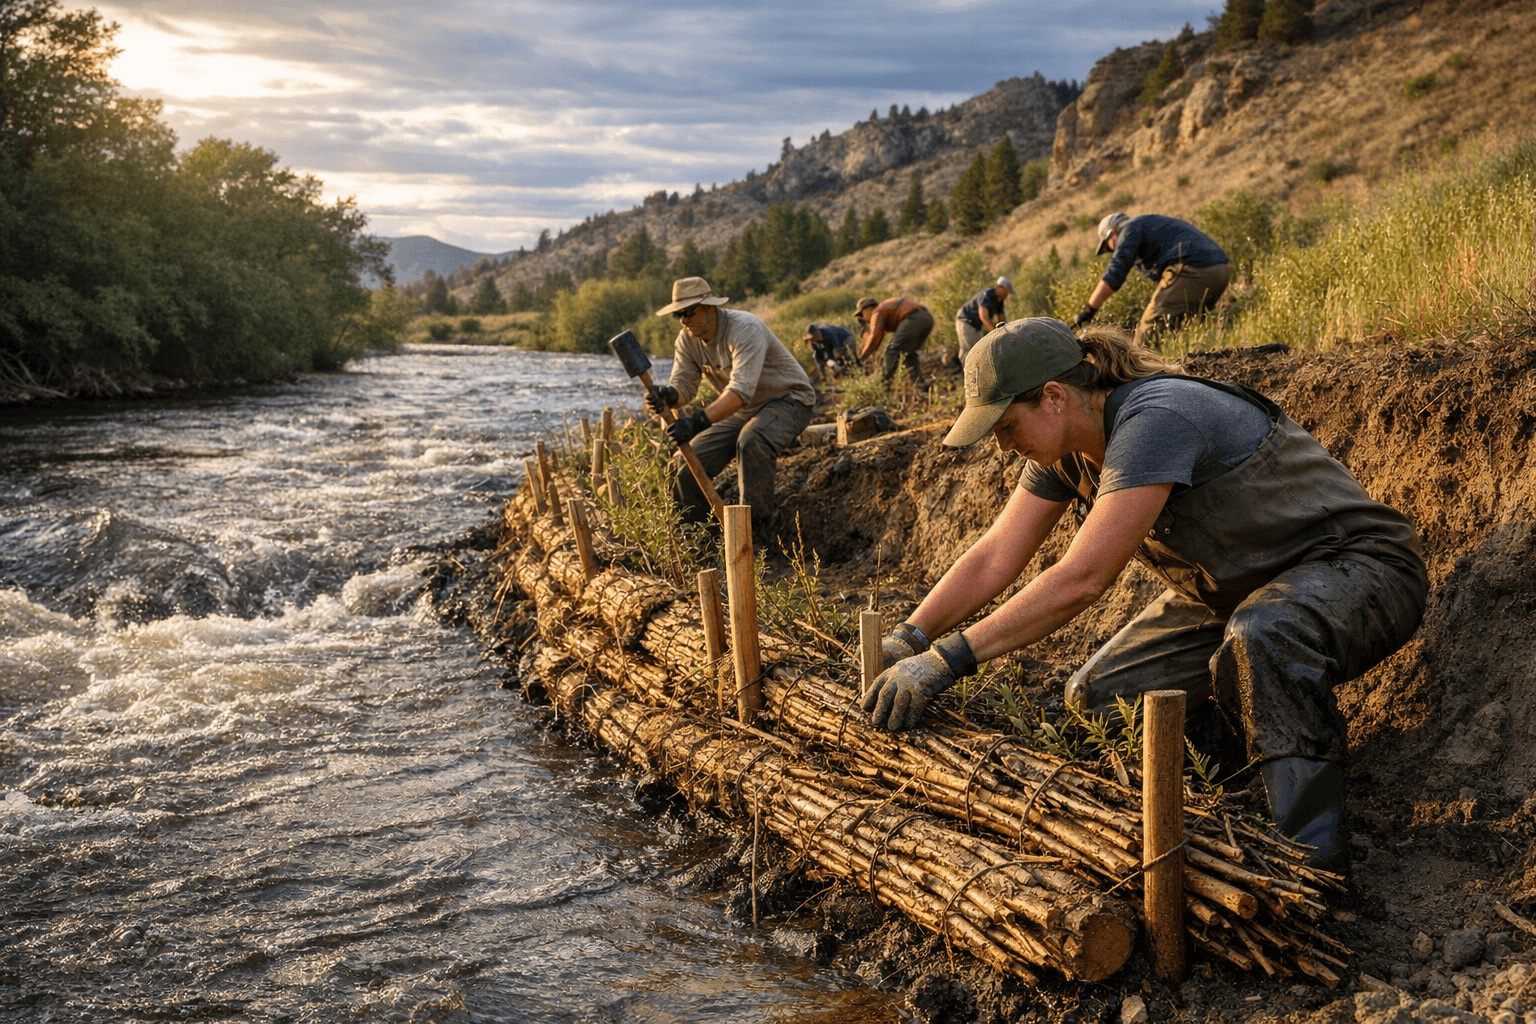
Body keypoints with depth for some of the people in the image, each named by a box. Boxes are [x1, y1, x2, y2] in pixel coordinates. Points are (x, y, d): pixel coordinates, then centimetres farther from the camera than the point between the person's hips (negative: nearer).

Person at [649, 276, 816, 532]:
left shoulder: (745, 329, -31)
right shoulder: (687, 339, -6)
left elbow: (741, 390, -42)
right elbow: (684, 384, -13)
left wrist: (698, 421, -55)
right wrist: (666, 396, -39)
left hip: (788, 399, -8)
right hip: (743, 409, 8)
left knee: (751, 442, -37)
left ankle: (756, 529, -25)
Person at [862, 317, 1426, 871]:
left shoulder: (1154, 421, -32)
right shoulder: (1064, 446, -4)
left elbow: (1082, 579, -36)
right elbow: (994, 558, -4)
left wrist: (949, 658, -35)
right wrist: (905, 639, -17)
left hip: (1358, 565, -9)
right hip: (1236, 588, 9)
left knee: (1260, 635, -42)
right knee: (1097, 695, -2)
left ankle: (1312, 851, -27)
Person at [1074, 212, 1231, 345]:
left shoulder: (1131, 228, 8)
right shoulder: (1156, 223, 37)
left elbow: (1114, 274, -5)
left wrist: (1088, 310, -4)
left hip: (1191, 270, -10)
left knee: (1150, 330, -7)